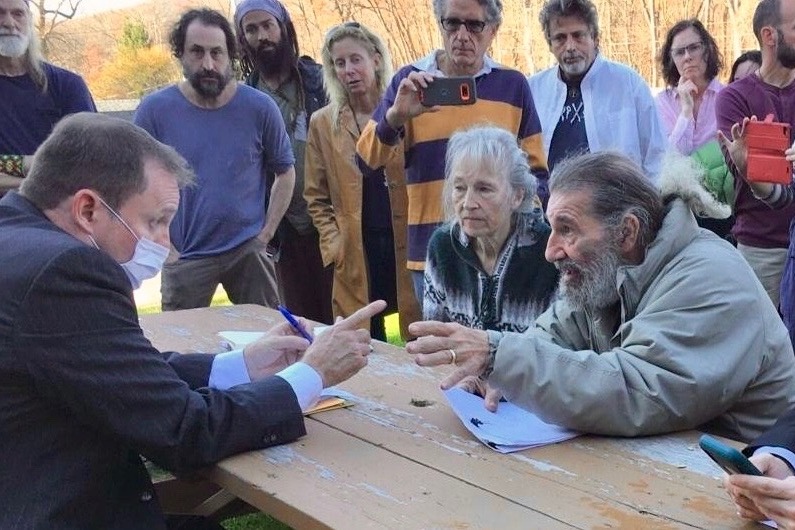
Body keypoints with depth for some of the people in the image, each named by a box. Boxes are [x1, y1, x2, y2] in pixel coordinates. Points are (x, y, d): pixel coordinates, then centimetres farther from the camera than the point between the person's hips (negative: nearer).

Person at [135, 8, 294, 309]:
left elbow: (285, 172, 6)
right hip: (185, 258, 0)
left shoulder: (259, 107, -4)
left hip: (248, 251, 1)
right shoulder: (154, 109, -6)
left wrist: (266, 233, -1)